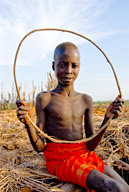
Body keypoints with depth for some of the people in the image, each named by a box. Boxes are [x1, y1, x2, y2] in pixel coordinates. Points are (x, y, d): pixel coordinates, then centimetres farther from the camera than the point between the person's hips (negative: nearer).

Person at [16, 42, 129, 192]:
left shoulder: (86, 100, 4)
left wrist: (107, 119, -12)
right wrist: (28, 123, -25)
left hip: (85, 156, 5)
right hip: (59, 160, -4)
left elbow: (91, 146, 1)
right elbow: (39, 147, -6)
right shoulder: (44, 99, -7)